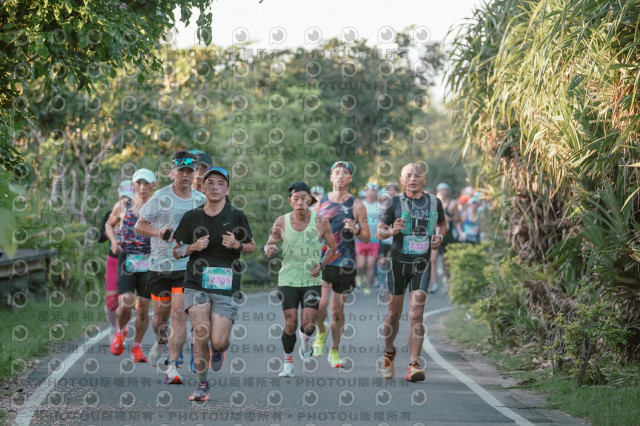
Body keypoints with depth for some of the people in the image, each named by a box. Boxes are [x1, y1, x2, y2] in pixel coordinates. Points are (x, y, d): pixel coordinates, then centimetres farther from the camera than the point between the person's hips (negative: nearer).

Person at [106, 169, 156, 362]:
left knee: (143, 307, 1)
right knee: (125, 303, -14)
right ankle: (121, 331, 17)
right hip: (126, 260, 0)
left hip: (149, 262, 0)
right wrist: (113, 241, 5)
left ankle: (137, 347, 18)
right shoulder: (123, 206, 7)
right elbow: (109, 225, 22)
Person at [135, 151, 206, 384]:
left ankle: (173, 367, -11)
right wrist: (159, 232, -17)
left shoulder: (201, 200, 4)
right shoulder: (161, 198, -5)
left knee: (179, 314, -12)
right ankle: (161, 342, 47)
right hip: (160, 265, 0)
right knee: (160, 316, 13)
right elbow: (139, 225, 0)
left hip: (187, 266, 0)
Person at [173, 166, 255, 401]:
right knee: (201, 333, -15)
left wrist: (237, 245, -11)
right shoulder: (191, 217, 4)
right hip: (197, 284, 1)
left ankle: (218, 351, 33)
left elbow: (252, 247, 12)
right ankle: (202, 384, 4)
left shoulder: (236, 216, 1)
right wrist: (194, 247, -10)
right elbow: (176, 251, 11)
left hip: (226, 287, -1)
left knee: (218, 342, -8)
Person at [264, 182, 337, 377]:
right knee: (290, 323, -5)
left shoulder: (320, 222, -5)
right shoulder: (281, 222, -4)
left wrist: (322, 264, -8)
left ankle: (306, 341, 28)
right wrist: (269, 249, -15)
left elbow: (332, 246, 7)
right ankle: (288, 362, 16)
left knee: (308, 323, -10)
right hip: (288, 280, 0)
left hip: (312, 280, 0)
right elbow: (270, 243, 9)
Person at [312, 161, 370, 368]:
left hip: (344, 264, 0)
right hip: (321, 261, 0)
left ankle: (334, 351, 23)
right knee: (320, 305, -17)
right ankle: (321, 331, 14)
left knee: (337, 311, 6)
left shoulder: (356, 205, 1)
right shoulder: (321, 201, 7)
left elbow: (367, 237, 3)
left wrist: (356, 230, -17)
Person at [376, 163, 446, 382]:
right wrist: (391, 231, -21)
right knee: (393, 315, 8)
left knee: (416, 316, -11)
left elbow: (442, 224, 22)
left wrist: (439, 237, 1)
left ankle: (413, 366, -12)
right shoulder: (395, 202, -4)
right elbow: (380, 231, 0)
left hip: (421, 265, 0)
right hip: (398, 263, 0)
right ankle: (389, 352, 35)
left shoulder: (434, 202, 3)